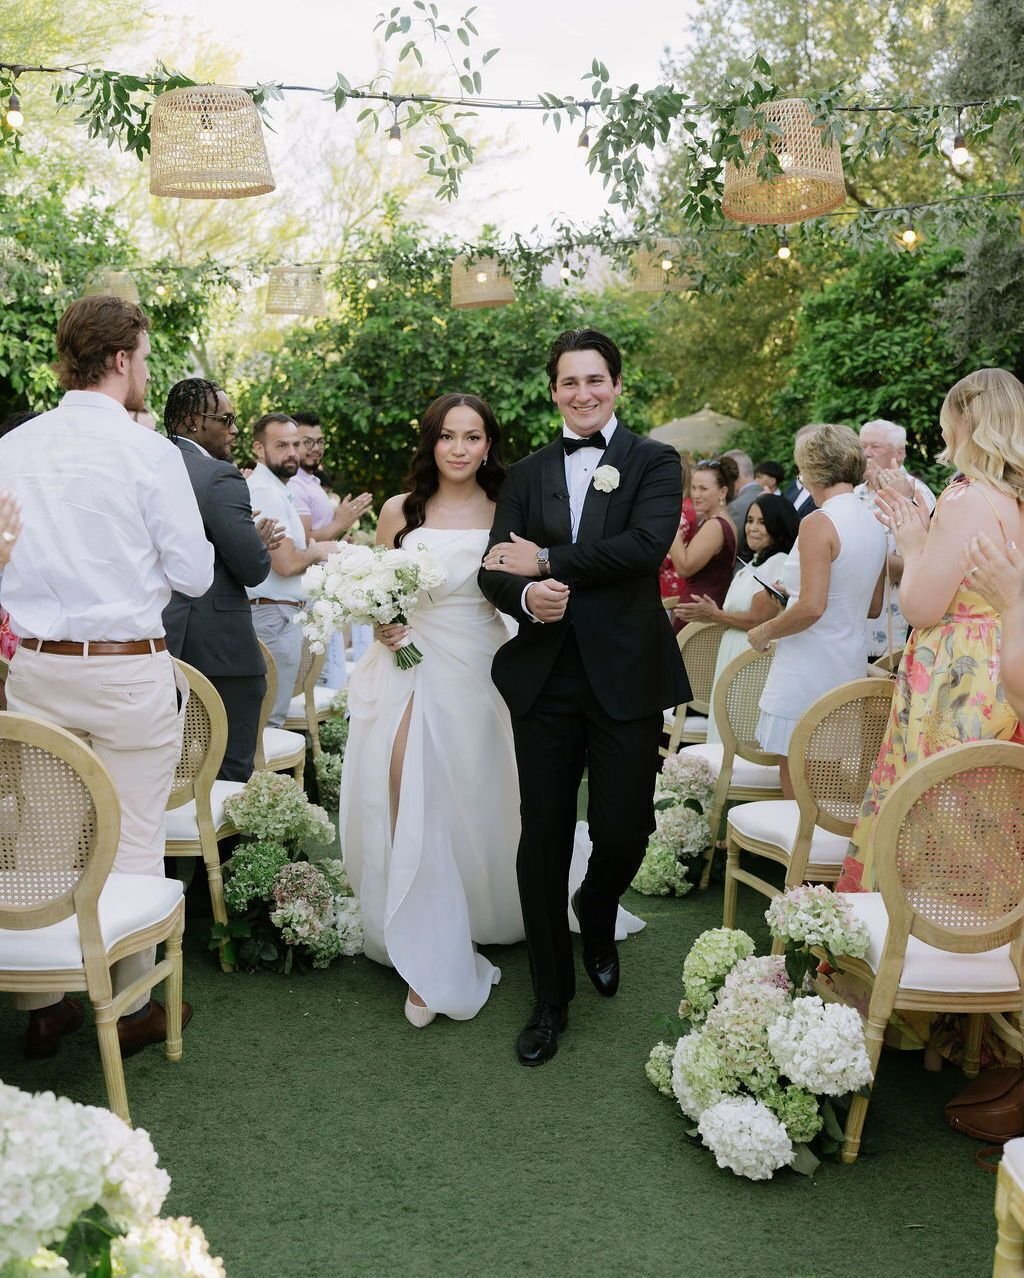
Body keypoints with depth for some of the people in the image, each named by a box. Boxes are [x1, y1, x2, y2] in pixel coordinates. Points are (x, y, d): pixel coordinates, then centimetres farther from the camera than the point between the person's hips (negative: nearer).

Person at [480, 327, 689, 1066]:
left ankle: (597, 923, 39)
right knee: (543, 837, 5)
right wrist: (524, 595, -20)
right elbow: (497, 571, 3)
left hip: (625, 674, -2)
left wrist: (547, 561, -12)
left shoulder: (654, 463, 3)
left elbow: (646, 546, -16)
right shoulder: (527, 474, 12)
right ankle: (552, 997, 22)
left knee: (623, 831, 2)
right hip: (545, 678, 2)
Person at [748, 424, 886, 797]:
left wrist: (764, 632, -8)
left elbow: (812, 607, -24)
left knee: (797, 786, 2)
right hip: (850, 667, 8)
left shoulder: (818, 522, -16)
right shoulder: (874, 523, 9)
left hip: (808, 669, -8)